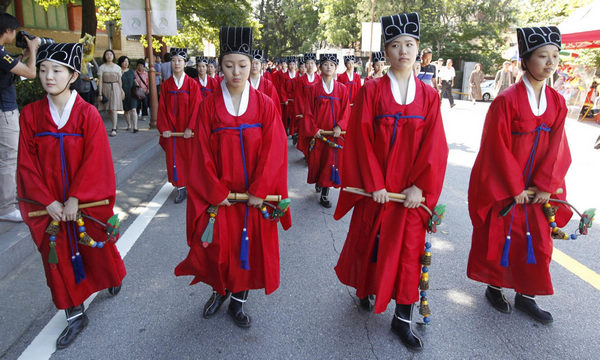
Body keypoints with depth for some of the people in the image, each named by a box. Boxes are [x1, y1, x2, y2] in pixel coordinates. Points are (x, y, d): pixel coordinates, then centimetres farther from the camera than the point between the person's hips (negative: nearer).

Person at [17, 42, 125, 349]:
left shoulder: (88, 114, -11)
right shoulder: (30, 114, -2)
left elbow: (95, 161, -13)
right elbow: (27, 164, -2)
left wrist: (75, 198, -17)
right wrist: (48, 201, -9)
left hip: (88, 202, -2)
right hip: (50, 205, 3)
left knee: (97, 248, 15)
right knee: (58, 257, 9)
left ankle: (113, 277, 49)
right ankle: (75, 315, 27)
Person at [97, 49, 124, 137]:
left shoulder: (117, 67, 7)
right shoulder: (102, 67, 2)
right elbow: (100, 81, -1)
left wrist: (121, 91, 10)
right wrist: (100, 93, -7)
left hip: (115, 88, -1)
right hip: (105, 88, 1)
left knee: (113, 109, -9)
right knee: (108, 110, 6)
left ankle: (114, 129, -7)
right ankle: (114, 125, 24)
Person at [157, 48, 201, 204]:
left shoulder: (192, 84, -3)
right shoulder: (166, 85, 5)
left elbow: (195, 107, -7)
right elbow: (162, 108, 4)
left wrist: (190, 128, -13)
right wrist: (164, 128, -5)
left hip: (187, 130, -2)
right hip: (171, 130, 3)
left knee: (189, 156, 5)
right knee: (174, 159, 4)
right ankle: (180, 189, 14)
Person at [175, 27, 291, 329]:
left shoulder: (265, 105, -3)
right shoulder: (209, 106, -2)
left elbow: (273, 150, -7)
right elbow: (203, 153, -3)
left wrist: (259, 190, -13)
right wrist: (216, 192, -9)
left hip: (255, 195, 0)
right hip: (220, 195, 0)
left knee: (249, 245, 9)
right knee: (218, 246, 7)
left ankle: (238, 301, 31)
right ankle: (219, 290, 37)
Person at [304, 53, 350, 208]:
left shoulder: (342, 89, 4)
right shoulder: (313, 89, 3)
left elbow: (346, 111, 1)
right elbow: (308, 112, 1)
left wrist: (340, 126, -13)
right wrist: (313, 129, -9)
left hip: (335, 132, 0)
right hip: (318, 132, 0)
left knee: (331, 161, -1)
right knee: (317, 159, 7)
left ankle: (324, 194, 7)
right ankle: (318, 182, 35)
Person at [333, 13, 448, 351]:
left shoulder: (429, 95, 2)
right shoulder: (372, 90, -3)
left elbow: (435, 146, -1)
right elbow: (363, 139, -8)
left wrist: (419, 186, -10)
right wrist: (374, 184, -13)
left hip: (412, 191, 2)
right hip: (376, 189, -1)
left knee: (408, 249, 7)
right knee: (370, 241, 13)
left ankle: (403, 318, 23)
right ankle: (367, 288, 42)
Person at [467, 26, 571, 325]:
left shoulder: (557, 103, 3)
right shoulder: (506, 100, -15)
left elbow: (557, 148, 1)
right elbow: (497, 148, -16)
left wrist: (546, 186, -9)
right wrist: (515, 187, -14)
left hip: (537, 190, 5)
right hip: (503, 188, -5)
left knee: (538, 242, 11)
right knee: (498, 239, 8)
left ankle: (526, 296, 30)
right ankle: (494, 287, 31)